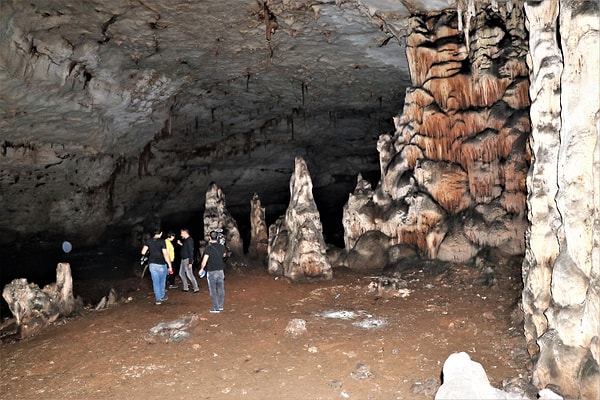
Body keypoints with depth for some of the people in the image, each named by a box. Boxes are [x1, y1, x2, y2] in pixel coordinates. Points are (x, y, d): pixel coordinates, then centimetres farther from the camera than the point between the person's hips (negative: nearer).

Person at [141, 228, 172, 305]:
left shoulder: (149, 241, 0)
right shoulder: (162, 241, -12)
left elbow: (143, 252, -2)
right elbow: (165, 255, -16)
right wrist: (170, 265, -11)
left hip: (152, 264, 3)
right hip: (161, 264, -3)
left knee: (155, 282, 8)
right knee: (162, 281, 18)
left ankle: (158, 299, 6)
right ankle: (162, 296, 29)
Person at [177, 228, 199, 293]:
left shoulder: (189, 240, -17)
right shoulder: (185, 240, 12)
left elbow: (191, 251, -21)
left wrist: (190, 262, -24)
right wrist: (181, 244, 9)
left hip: (187, 260, -10)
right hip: (183, 259, 10)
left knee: (189, 274, -8)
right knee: (181, 273, 15)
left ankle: (196, 288, 0)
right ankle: (185, 288, 23)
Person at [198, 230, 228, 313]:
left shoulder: (208, 248, -15)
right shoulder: (222, 247, 1)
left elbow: (204, 261, -18)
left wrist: (201, 269, -2)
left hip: (211, 272, -5)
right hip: (220, 271, 5)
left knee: (213, 291, 3)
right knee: (221, 289, 14)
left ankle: (216, 308, 5)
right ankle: (220, 306, 24)